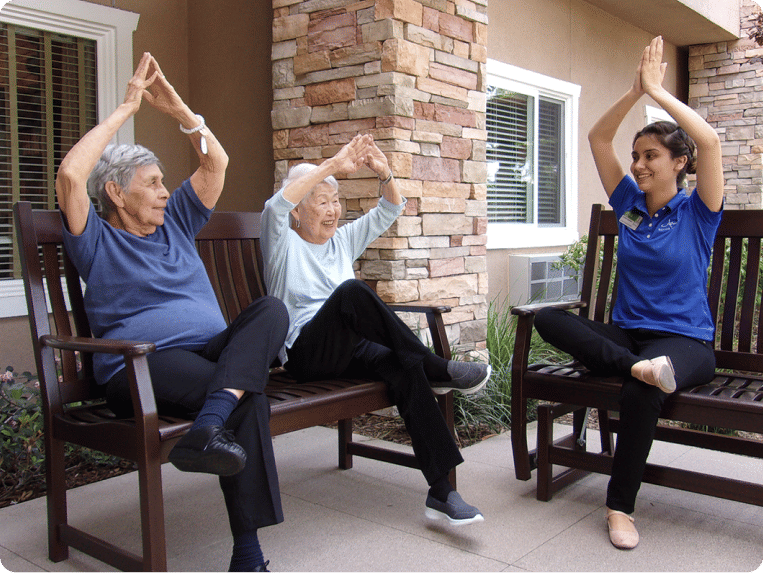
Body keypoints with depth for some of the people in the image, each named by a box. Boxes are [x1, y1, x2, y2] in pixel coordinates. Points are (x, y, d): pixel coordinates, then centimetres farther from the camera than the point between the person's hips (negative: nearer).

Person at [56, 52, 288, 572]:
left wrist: (177, 107, 12)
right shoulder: (96, 241, 10)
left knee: (271, 310, -28)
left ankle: (208, 428, -43)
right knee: (249, 400, -34)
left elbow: (217, 163, 23)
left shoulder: (175, 224, 25)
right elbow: (70, 175, -9)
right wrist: (127, 109, -2)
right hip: (141, 365, -5)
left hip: (214, 350, 6)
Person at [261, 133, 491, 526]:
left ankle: (441, 493, -33)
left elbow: (388, 212, 20)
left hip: (348, 347, 5)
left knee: (404, 366, -30)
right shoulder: (283, 244, 6)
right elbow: (275, 206, -16)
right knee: (351, 291, -36)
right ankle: (437, 369, -26)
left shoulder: (343, 240, 23)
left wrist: (384, 173, -1)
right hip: (305, 352, -5)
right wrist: (333, 165, -19)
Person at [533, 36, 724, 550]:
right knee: (548, 319, -21)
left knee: (642, 392, -38)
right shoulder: (629, 205, 10)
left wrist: (659, 91, -12)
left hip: (684, 341, -4)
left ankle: (621, 506, -17)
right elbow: (598, 139, 6)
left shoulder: (697, 212, -1)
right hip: (626, 332, 4)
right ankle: (637, 367, -36)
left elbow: (710, 141, -19)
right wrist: (637, 91, -5)